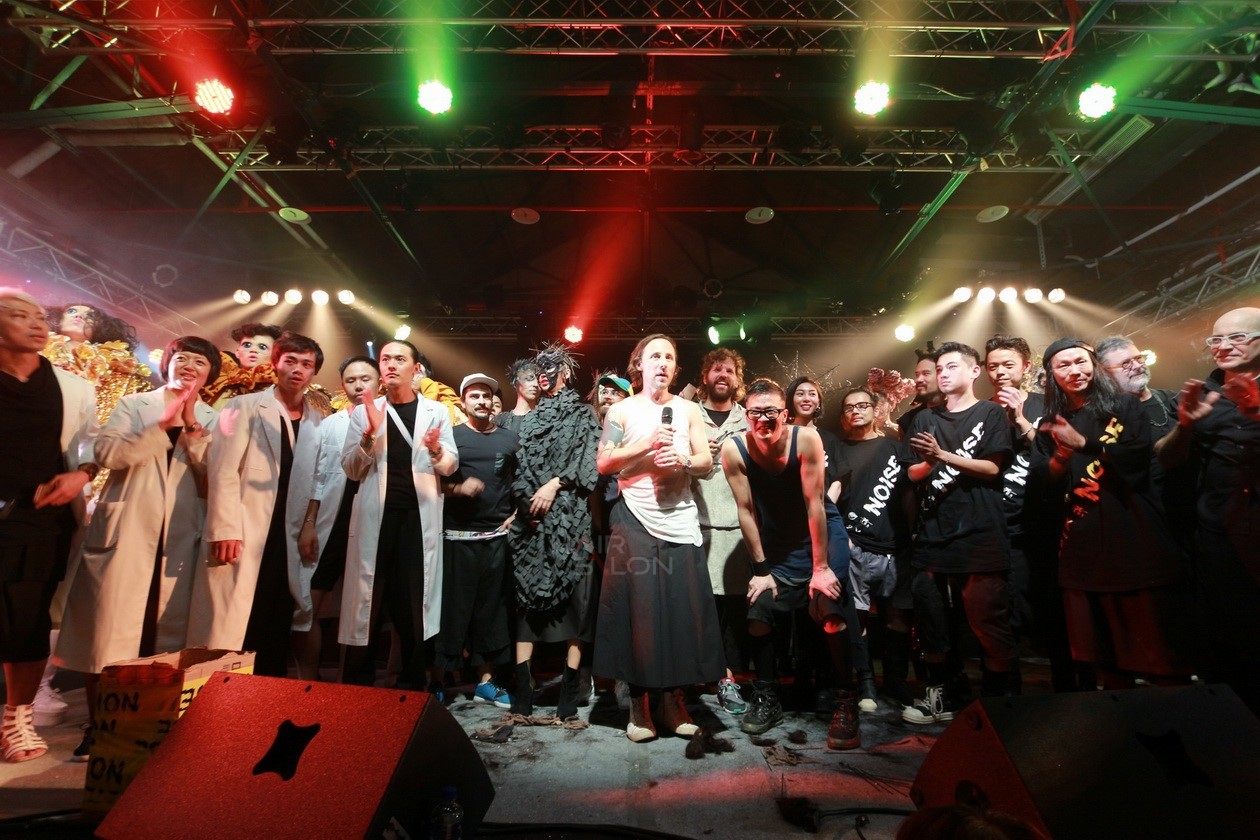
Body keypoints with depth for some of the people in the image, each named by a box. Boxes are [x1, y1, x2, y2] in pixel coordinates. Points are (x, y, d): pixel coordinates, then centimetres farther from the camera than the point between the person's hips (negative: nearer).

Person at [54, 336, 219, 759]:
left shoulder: (212, 420, 11)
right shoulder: (133, 404, 10)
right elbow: (107, 454, -7)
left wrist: (192, 427, -11)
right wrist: (164, 425, -13)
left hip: (180, 541, 1)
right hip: (125, 533, 0)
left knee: (168, 638, 3)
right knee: (108, 632, 2)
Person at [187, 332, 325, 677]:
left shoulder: (318, 423, 11)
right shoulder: (244, 407, 1)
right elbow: (223, 471, -7)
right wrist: (225, 530, -14)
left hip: (287, 542, 4)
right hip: (242, 538, -3)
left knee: (275, 634, 9)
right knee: (227, 635, 0)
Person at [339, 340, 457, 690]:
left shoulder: (436, 411, 7)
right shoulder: (364, 411, 8)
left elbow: (450, 466, 4)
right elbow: (351, 469, 4)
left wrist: (436, 449, -18)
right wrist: (370, 434, -13)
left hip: (419, 517, 0)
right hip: (376, 517, 1)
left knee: (415, 601, 4)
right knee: (369, 602, 5)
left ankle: (413, 685, 17)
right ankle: (357, 685, 19)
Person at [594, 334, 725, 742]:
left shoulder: (688, 410, 12)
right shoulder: (622, 411, 5)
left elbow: (706, 462, 8)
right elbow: (604, 463, -4)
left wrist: (682, 460, -13)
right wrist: (647, 444, -14)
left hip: (680, 521, 2)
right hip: (635, 521, -2)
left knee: (683, 608, 1)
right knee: (638, 608, -1)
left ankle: (673, 700, 16)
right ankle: (639, 704, 13)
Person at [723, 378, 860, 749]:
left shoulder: (806, 438, -23)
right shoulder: (734, 450, -20)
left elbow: (815, 503, -20)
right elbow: (746, 510, -13)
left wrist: (821, 567, -16)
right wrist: (761, 569, -8)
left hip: (821, 529, -2)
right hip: (773, 539, 2)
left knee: (829, 610, -17)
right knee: (758, 613, -2)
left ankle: (846, 703, 3)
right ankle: (768, 700, 19)